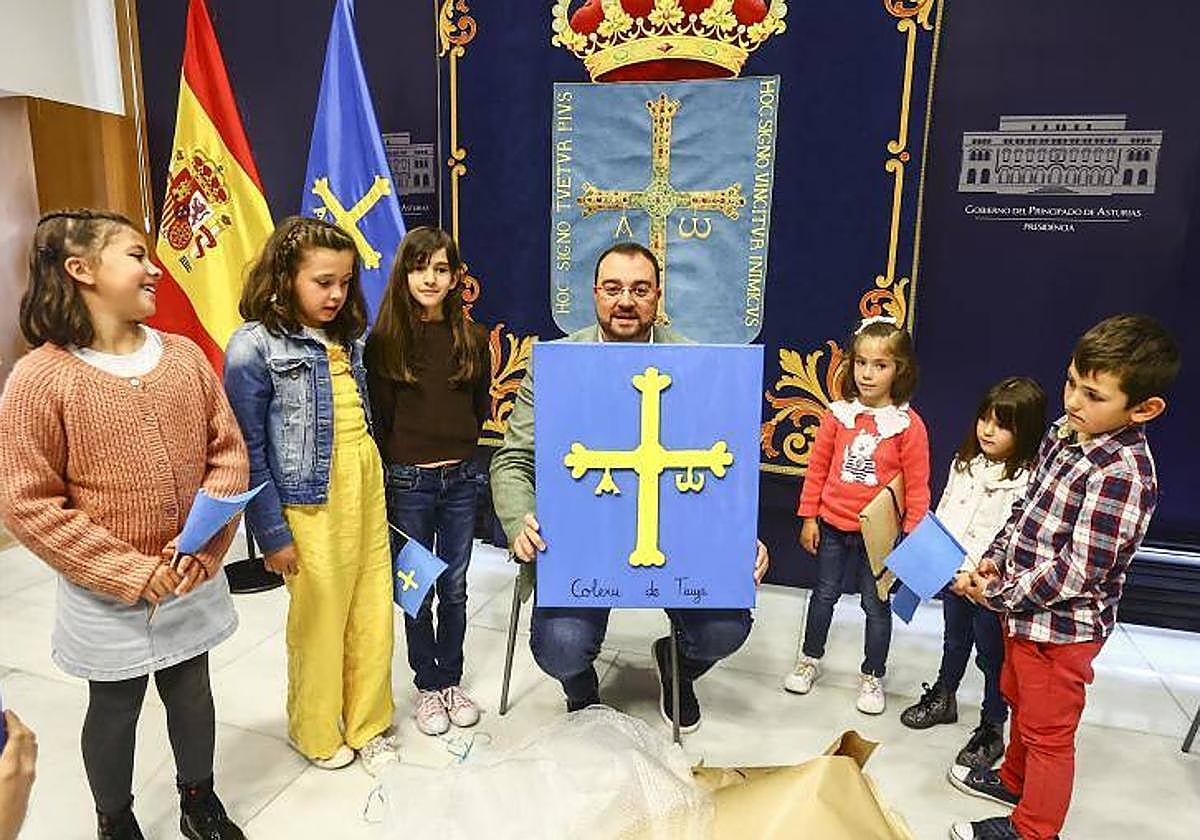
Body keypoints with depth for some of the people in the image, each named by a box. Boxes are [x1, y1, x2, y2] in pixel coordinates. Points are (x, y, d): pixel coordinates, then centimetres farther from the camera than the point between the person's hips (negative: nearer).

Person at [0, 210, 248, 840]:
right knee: (115, 709, 18)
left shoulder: (184, 355, -2)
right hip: (107, 595, -3)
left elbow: (228, 453, 0)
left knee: (191, 693, 20)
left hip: (193, 581, 4)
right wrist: (130, 573, -17)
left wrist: (207, 543, -12)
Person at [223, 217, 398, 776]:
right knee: (319, 620, 8)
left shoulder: (349, 338, 9)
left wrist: (377, 491, 14)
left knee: (374, 613, 11)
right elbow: (249, 450, -9)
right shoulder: (255, 345, -9)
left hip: (367, 487, 6)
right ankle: (315, 731, 33)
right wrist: (272, 533, -10)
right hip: (310, 501, -6)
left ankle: (368, 724, 32)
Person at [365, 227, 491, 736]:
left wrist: (503, 384, -5)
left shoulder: (472, 338, 2)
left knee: (454, 588, 14)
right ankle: (427, 685, 30)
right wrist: (384, 483, -5)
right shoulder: (384, 340, -5)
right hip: (407, 482, -2)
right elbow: (378, 418, -4)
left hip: (460, 480, 2)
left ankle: (451, 680, 33)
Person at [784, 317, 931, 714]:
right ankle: (810, 659, 37)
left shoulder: (909, 424, -12)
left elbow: (917, 487, -7)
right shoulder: (838, 414, -6)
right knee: (824, 594, 18)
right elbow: (817, 467, 1)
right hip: (833, 525, 2)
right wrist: (809, 518, 2)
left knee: (876, 605, 11)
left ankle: (872, 677, 31)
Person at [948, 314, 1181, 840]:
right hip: (1026, 608, 9)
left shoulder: (1122, 475, -28)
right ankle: (1015, 780, 52)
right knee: (1019, 699, 28)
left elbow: (1075, 573, -27)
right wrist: (996, 558, -2)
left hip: (1063, 627, -9)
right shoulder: (1065, 432, -2)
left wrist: (996, 595, -18)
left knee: (1048, 730, 12)